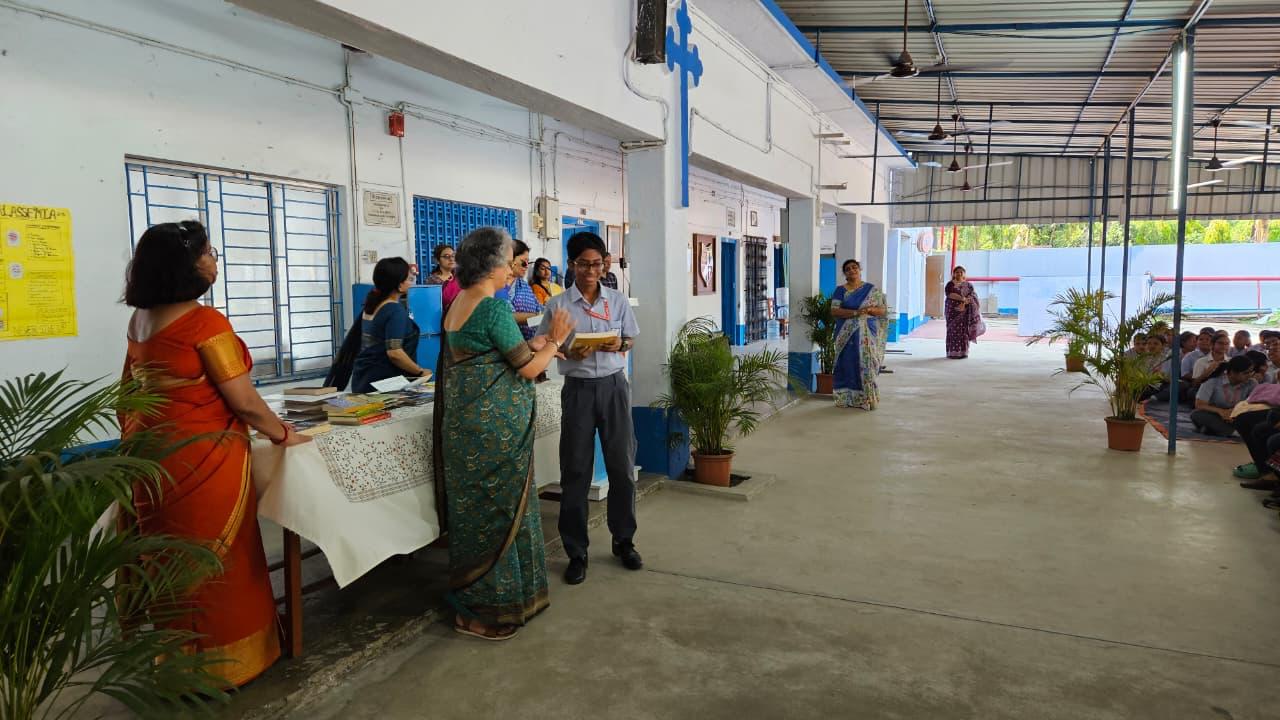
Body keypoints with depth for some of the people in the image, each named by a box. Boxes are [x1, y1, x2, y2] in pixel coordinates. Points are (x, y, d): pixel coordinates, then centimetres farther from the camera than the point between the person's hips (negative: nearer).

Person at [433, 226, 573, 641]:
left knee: (474, 508, 18)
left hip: (464, 420, 9)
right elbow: (529, 368, -14)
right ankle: (485, 611, 15)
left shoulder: (458, 304, 11)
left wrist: (539, 343, 18)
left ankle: (472, 597, 32)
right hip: (494, 425, -9)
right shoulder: (494, 308, -17)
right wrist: (554, 342, 3)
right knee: (497, 510, 3)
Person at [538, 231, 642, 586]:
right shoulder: (558, 305, -3)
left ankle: (624, 541, 25)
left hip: (614, 385, 2)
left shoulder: (618, 300, 3)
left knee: (623, 466, 7)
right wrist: (569, 352, -17)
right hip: (578, 388, -2)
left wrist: (620, 344, -10)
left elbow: (632, 338, 12)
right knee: (575, 472, 3)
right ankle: (576, 552, 15)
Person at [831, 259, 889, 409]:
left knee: (866, 363, -7)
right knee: (848, 364, -1)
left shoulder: (872, 289, 8)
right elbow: (834, 311, -6)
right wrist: (855, 312, -18)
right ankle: (846, 398, 5)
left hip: (866, 334, 0)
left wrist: (870, 309, -17)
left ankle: (867, 399, -3)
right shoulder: (840, 290, 6)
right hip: (846, 334, 0)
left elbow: (882, 310, 5)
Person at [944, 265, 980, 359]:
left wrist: (964, 303, -20)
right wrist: (962, 298, -21)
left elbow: (972, 297, -2)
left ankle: (963, 352, 2)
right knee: (953, 330, -5)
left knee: (964, 330, -2)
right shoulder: (950, 284, 6)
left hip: (964, 311, 1)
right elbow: (950, 294, -12)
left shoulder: (968, 285, 10)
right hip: (953, 310, -1)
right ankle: (953, 352, -4)